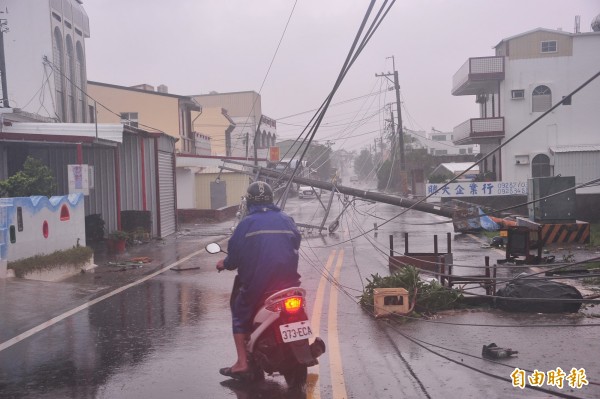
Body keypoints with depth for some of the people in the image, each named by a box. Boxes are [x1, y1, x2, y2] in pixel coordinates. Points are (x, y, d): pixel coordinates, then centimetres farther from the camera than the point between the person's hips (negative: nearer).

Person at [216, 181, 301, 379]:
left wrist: (224, 263, 17)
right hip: (288, 281, 4)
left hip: (257, 283, -4)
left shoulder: (247, 223, -6)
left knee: (240, 313, 16)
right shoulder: (287, 220, 6)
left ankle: (242, 363, 8)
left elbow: (235, 253, -5)